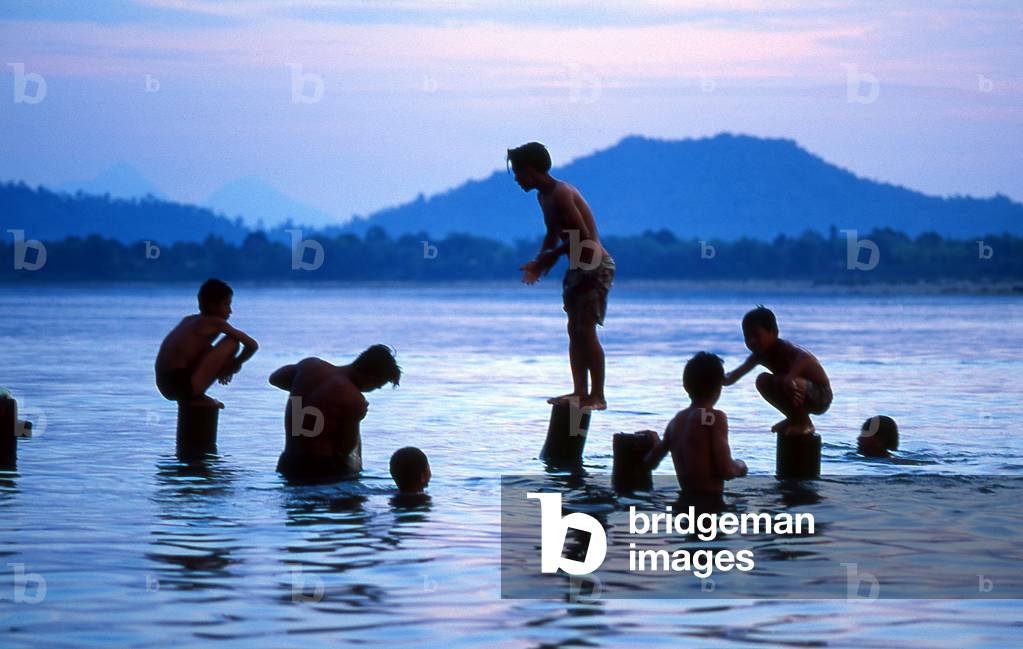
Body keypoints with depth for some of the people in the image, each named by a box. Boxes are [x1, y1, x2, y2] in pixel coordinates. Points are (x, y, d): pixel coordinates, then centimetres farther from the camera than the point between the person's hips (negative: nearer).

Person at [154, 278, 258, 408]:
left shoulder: (189, 320, 20)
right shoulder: (215, 323, -1)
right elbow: (252, 345, -2)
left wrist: (219, 369, 34)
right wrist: (233, 365, 14)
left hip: (165, 386, 9)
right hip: (184, 384, -9)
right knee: (233, 341, -5)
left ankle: (188, 397, 16)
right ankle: (199, 397, -4)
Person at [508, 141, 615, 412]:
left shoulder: (561, 194, -20)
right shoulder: (544, 196, 12)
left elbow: (583, 237, -24)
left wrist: (551, 257, -15)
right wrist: (539, 263, 9)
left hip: (595, 267, -10)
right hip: (577, 267, 10)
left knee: (586, 329, -12)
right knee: (574, 330, 9)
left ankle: (598, 395, -11)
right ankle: (580, 391, 13)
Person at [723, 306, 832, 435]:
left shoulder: (783, 348, -24)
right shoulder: (760, 355, 0)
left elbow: (804, 356, -46)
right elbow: (735, 375, -3)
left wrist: (790, 377, -62)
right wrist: (722, 378, -26)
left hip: (821, 396, -9)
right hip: (805, 397, 9)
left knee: (782, 382, -31)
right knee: (763, 381, 4)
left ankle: (805, 424, -9)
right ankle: (794, 419, 14)